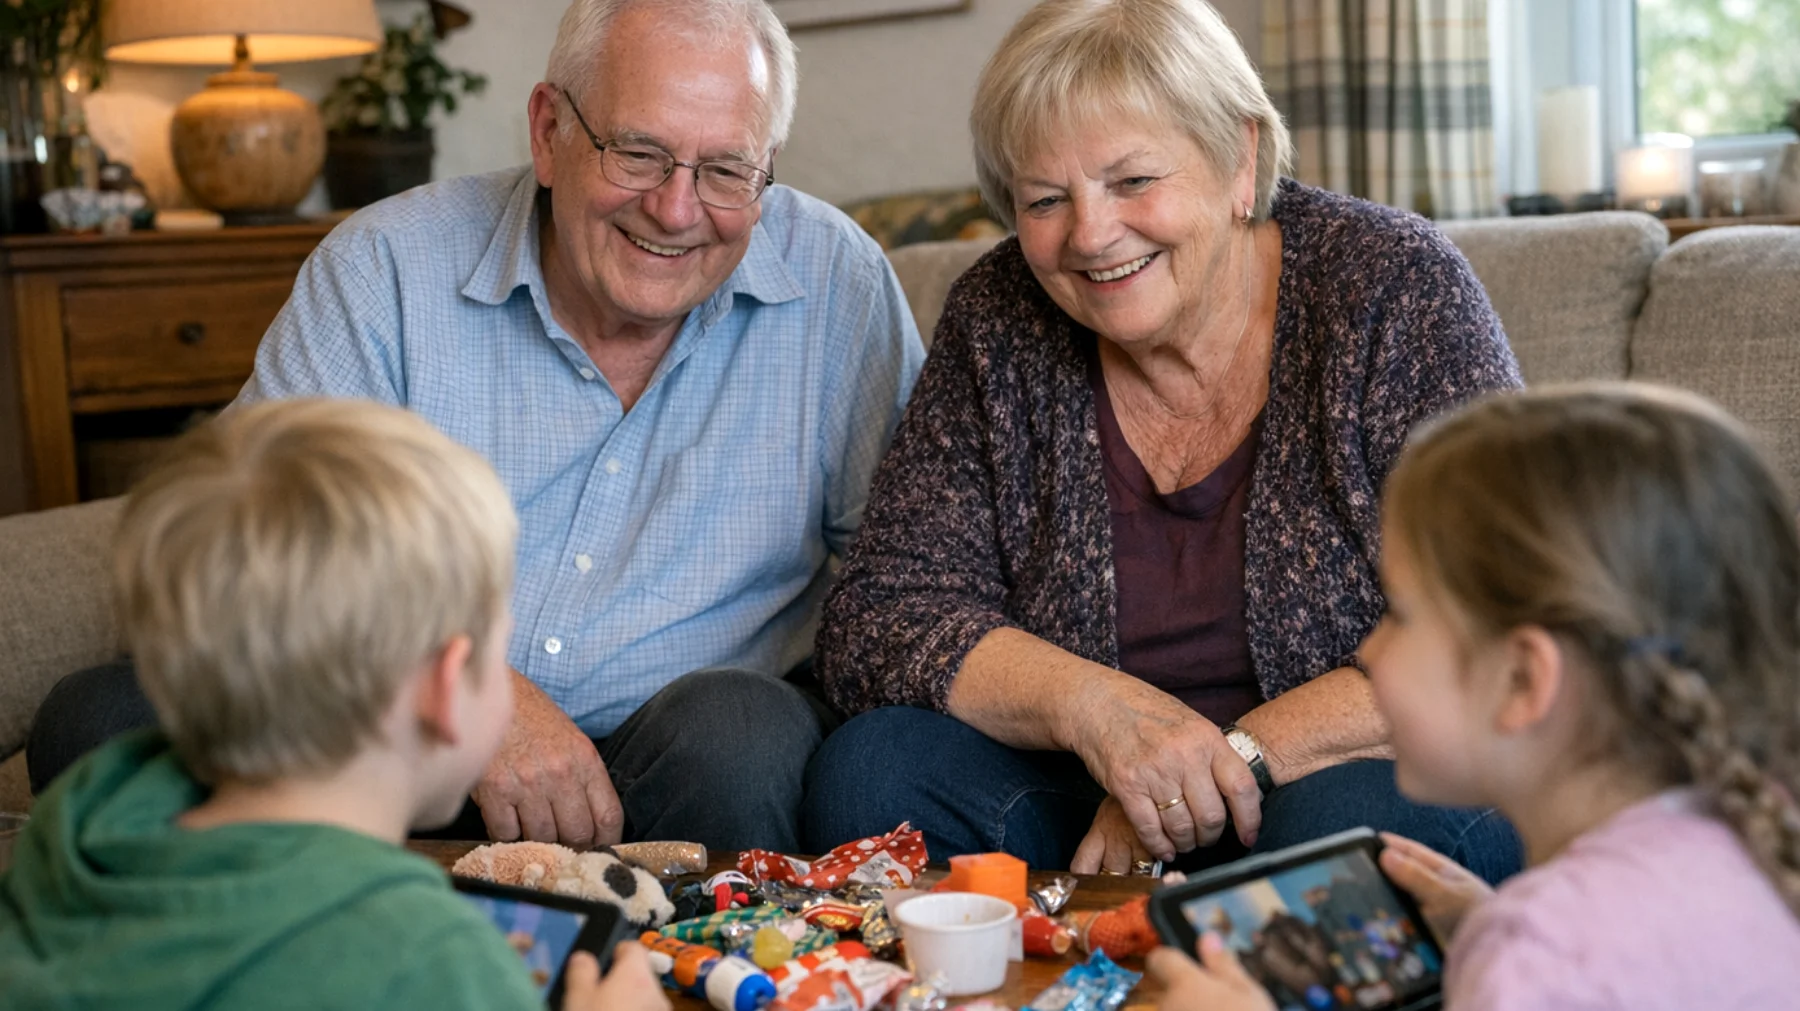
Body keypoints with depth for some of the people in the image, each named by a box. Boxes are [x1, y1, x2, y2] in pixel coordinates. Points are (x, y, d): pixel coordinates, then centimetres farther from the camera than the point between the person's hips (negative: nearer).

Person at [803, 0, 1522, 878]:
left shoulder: (1393, 288, -9)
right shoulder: (999, 321, 0)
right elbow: (878, 619, -4)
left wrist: (1237, 756, -21)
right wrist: (1089, 703, -22)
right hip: (1088, 806, 4)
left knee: (1343, 823, -36)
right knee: (869, 769, -19)